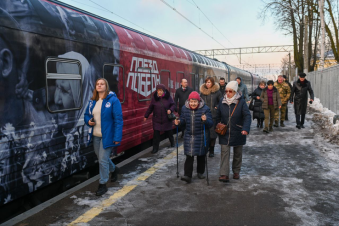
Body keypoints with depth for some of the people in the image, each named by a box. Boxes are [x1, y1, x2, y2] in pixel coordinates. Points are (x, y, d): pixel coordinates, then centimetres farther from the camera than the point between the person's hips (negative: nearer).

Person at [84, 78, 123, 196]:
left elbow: (118, 120, -15)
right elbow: (86, 114, 21)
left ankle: (102, 185, 12)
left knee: (103, 159, -5)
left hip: (107, 136, -7)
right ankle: (114, 169, 48)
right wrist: (88, 121, -4)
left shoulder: (113, 100, -11)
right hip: (96, 135, 7)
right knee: (101, 158, 20)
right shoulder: (92, 101, 8)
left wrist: (117, 137, -19)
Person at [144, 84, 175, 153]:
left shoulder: (168, 97, -6)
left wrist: (170, 110, -17)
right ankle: (155, 148, 8)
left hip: (166, 120, 0)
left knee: (169, 132, 15)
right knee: (156, 134, -4)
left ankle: (172, 142, 44)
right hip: (157, 120, 0)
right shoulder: (154, 98, -3)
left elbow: (173, 105, 4)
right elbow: (150, 108, 6)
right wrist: (146, 116, 11)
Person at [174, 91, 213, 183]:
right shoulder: (184, 109, -1)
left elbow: (211, 124, -13)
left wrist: (205, 120, -34)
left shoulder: (205, 109, -11)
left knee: (201, 155, 13)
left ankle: (200, 172, 32)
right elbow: (183, 120, 13)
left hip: (201, 137, -1)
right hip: (189, 136, 2)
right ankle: (187, 175, -2)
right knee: (189, 156, -3)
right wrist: (179, 122, -9)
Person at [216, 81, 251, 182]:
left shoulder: (241, 102, -11)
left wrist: (246, 129, -30)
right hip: (224, 133, 1)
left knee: (238, 154, 13)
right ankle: (224, 174, -8)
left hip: (238, 133, -1)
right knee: (224, 153, -7)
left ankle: (236, 172, 31)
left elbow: (247, 116, -17)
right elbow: (218, 116, 10)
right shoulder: (222, 102, -1)